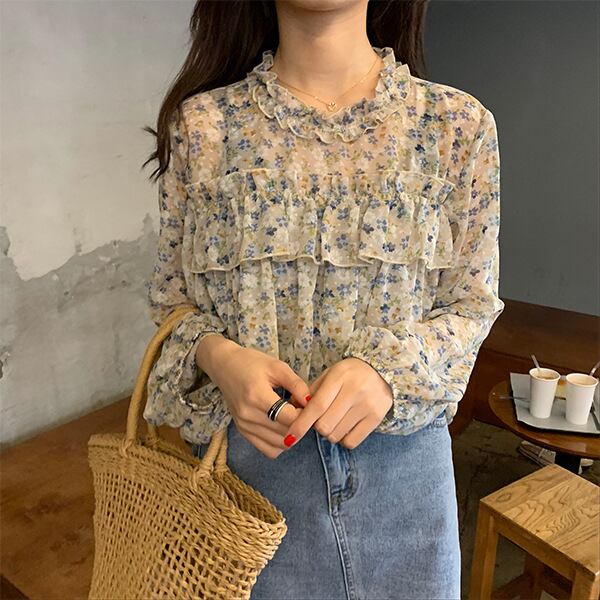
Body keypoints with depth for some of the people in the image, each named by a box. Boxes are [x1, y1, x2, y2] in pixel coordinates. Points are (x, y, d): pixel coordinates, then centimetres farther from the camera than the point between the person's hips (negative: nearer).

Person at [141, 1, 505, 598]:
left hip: (402, 459, 1)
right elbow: (170, 299, 3)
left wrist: (390, 366, -20)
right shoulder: (201, 123, -4)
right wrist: (215, 354, -19)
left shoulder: (458, 124, -5)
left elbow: (472, 305, 0)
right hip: (244, 455, 0)